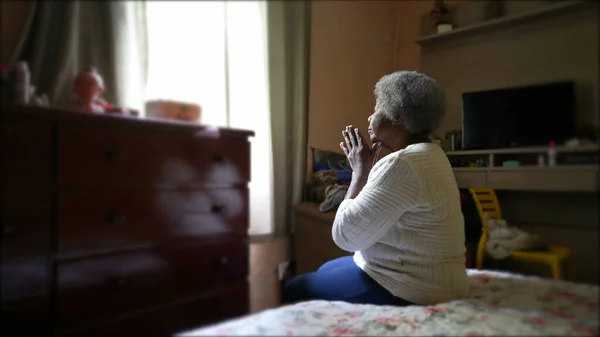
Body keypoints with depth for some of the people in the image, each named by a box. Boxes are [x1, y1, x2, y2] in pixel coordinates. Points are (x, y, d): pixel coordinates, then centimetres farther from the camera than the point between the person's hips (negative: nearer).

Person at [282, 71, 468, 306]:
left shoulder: (403, 164, -25)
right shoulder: (427, 154, 8)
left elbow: (345, 235, -22)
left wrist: (361, 170, -13)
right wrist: (364, 169, 6)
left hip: (409, 292, -10)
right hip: (421, 278, 10)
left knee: (293, 290, 0)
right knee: (326, 270, 27)